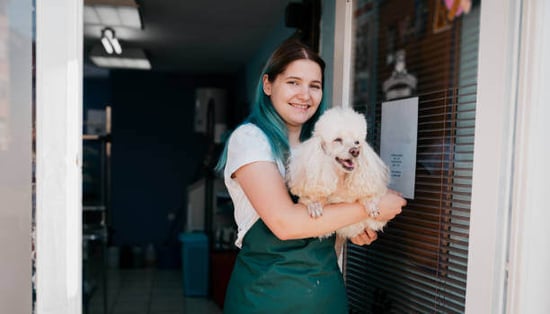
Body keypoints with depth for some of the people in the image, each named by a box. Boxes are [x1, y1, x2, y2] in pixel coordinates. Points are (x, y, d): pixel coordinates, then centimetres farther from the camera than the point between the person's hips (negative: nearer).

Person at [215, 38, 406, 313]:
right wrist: (370, 207, -17)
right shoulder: (248, 138, -13)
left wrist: (355, 228, -4)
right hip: (268, 290, -6)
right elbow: (284, 222, -25)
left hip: (328, 286, 6)